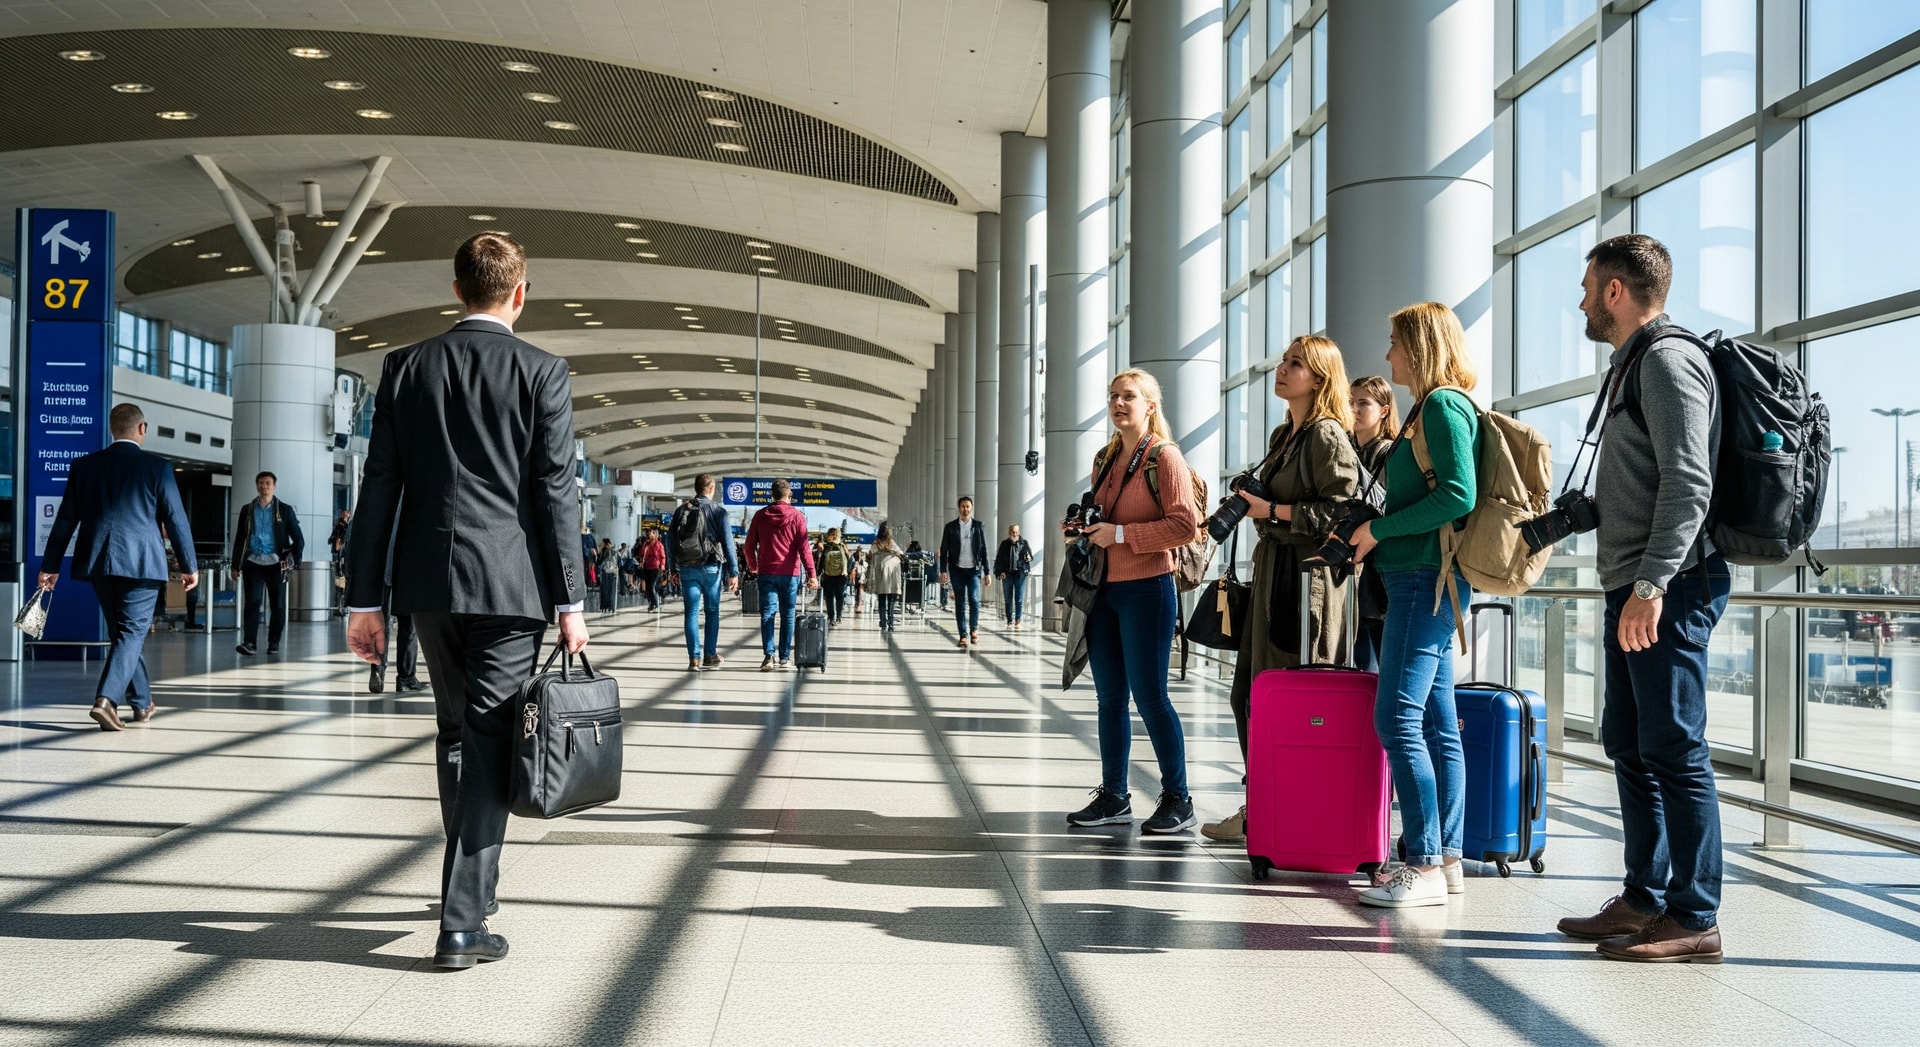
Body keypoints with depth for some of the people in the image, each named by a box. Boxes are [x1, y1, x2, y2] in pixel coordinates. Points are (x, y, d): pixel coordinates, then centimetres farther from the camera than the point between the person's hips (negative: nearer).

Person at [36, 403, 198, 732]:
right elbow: (176, 520, -2)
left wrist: (50, 566, 12)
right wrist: (189, 566, 6)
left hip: (97, 563, 4)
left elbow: (65, 519, 7)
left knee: (124, 631, 16)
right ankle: (106, 699, -18)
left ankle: (142, 703, 26)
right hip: (141, 563, -4)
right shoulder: (158, 467, -4)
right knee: (132, 632, 0)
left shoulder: (83, 466, 6)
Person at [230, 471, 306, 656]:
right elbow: (239, 539, 12)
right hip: (253, 563, 1)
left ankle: (274, 643, 11)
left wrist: (293, 561, -4)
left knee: (278, 605, 2)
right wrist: (236, 565, 7)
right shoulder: (247, 510, 10)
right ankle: (250, 642, -12)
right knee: (253, 602, -9)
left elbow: (299, 539, 6)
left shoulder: (285, 510, 4)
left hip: (275, 563, 0)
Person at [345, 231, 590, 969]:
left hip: (429, 581, 4)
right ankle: (463, 921, -2)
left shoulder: (405, 368, 5)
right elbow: (556, 493, -7)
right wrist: (570, 603, -4)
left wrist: (363, 599, 7)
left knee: (455, 731, 19)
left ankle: (471, 882, 34)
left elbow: (379, 487, 4)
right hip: (511, 583, -4)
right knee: (489, 744, -1)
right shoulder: (541, 372, -4)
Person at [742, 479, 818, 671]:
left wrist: (752, 567, 24)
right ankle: (785, 658, 5)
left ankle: (769, 656, -9)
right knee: (787, 615, 5)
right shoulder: (797, 516, -2)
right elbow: (804, 547, -8)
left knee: (767, 614, 1)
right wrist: (811, 574, -9)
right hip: (790, 573, -1)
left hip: (766, 573, 1)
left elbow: (749, 545, 8)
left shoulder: (761, 515, 5)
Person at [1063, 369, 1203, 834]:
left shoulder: (1164, 456, -7)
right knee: (1110, 697, 10)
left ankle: (1177, 800, 7)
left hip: (1146, 589, -7)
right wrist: (1085, 527, 5)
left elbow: (1185, 526, -16)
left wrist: (1120, 533, -19)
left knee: (1149, 696, -5)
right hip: (1103, 589, 7)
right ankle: (1113, 797, 18)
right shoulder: (1105, 459, 15)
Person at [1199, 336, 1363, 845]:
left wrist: (1274, 511, -15)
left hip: (1306, 572, -10)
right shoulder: (1282, 435, 18)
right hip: (1272, 567, 10)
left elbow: (1343, 508, -17)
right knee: (1248, 692, 10)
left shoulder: (1328, 435, -9)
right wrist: (1252, 504, 13)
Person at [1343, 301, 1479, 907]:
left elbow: (1458, 495, -21)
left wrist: (1379, 529, -14)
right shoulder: (1432, 408, 20)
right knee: (1437, 724, 10)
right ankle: (1445, 859, 14)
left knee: (1398, 719, -12)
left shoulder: (1444, 406, -10)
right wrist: (1376, 533, 12)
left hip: (1427, 578, -11)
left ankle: (1425, 867, -9)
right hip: (1423, 579, 11)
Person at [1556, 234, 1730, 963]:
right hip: (1634, 589, 11)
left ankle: (1695, 919, -1)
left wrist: (1652, 585, -25)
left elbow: (1688, 484, -20)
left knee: (1674, 750, -7)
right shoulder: (1635, 365, 21)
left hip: (1668, 591, -11)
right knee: (1629, 745, 13)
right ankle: (1645, 899, 21)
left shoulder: (1668, 360, -11)